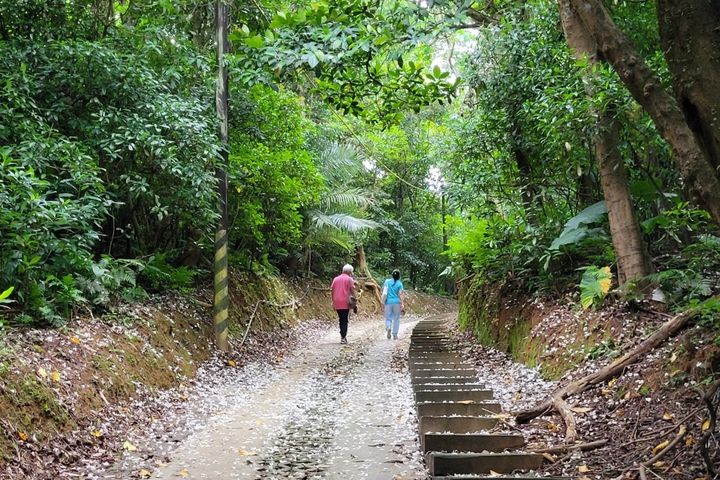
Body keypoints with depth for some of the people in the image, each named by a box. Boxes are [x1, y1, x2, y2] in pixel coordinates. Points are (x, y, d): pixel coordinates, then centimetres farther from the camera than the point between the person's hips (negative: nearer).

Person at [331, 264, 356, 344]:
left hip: (337, 303, 4)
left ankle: (343, 336, 20)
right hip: (345, 303, -4)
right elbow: (352, 291, -6)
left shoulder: (335, 279, 13)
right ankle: (343, 338, -4)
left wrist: (333, 302, 16)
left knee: (341, 320, 17)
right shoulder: (349, 279, -1)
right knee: (344, 321, 0)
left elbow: (332, 291, 11)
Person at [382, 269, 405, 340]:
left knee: (388, 318, 9)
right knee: (396, 319, 11)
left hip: (388, 302, 0)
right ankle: (395, 334, 12)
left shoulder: (387, 281, 0)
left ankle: (388, 328, -21)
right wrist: (402, 304, 0)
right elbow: (401, 295, -4)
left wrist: (383, 301, 1)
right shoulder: (399, 284, -2)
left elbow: (384, 292, -5)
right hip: (396, 302, 0)